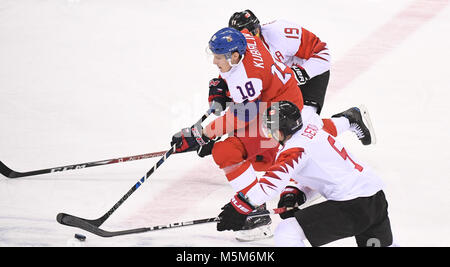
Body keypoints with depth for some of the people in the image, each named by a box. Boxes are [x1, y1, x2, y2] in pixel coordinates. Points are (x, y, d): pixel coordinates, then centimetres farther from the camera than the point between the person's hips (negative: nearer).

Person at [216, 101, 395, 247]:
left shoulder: (295, 148, -13)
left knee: (286, 233, -10)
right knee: (381, 242, 34)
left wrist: (240, 206, -24)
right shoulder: (311, 128, 16)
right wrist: (294, 194, 9)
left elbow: (274, 180, -26)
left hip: (352, 205, -10)